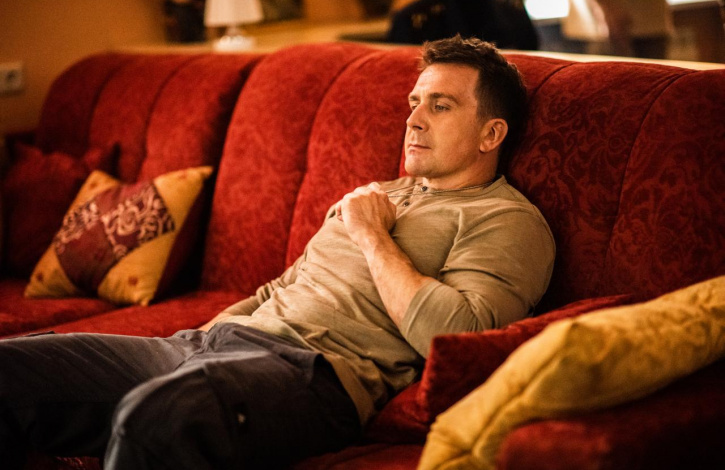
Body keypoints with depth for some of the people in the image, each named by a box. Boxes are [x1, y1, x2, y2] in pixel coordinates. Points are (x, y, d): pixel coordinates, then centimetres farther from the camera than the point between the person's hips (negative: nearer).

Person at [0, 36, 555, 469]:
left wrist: (375, 238, -3)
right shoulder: (379, 195, 30)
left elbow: (454, 336, -15)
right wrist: (193, 342, 15)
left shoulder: (508, 221, 4)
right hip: (219, 339, 9)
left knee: (156, 415, -41)